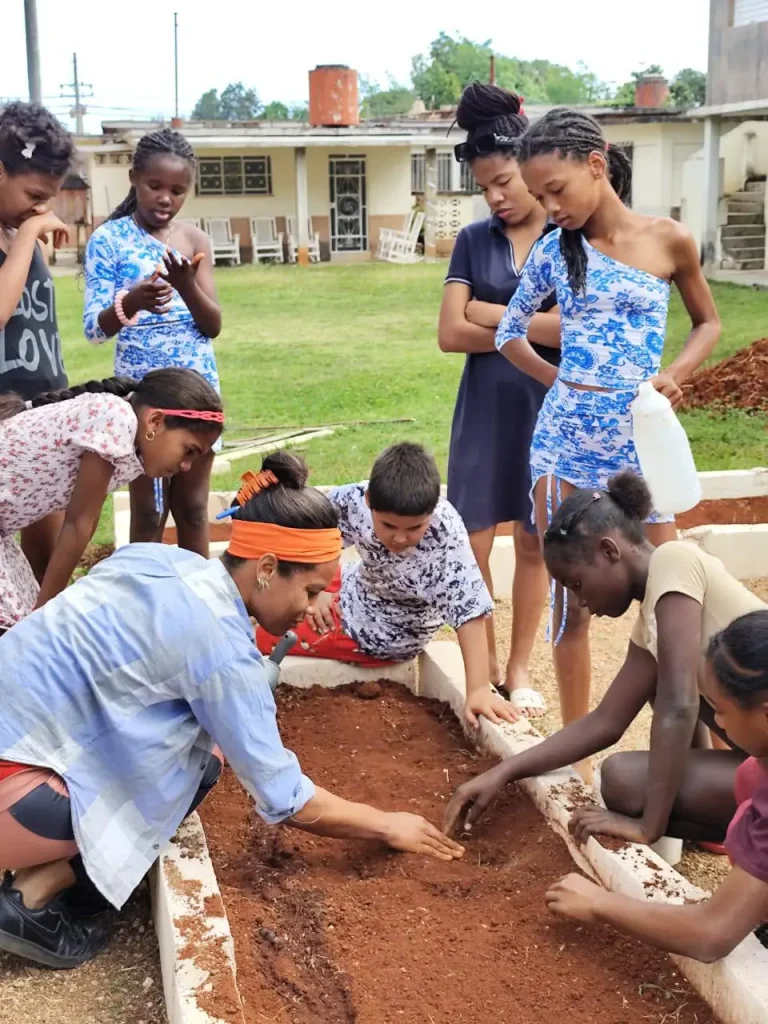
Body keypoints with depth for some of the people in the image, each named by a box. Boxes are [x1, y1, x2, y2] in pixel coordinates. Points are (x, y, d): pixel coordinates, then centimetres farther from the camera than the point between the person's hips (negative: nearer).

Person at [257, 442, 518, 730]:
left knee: (265, 636, -1)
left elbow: (469, 611, -39)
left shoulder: (446, 534, -39)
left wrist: (479, 689, -44)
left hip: (390, 635, -4)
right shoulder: (354, 499, -28)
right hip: (359, 590, 5)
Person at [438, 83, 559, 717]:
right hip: (484, 408, 2)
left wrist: (487, 313, -9)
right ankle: (484, 667, 20)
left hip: (549, 408, -2)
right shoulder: (474, 240, 4)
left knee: (535, 542, 8)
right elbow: (451, 333, -4)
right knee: (473, 541, 4)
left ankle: (520, 669, 22)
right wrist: (532, 329, -11)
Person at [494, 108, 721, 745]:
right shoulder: (554, 250, 3)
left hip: (639, 442, -1)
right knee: (572, 600, 8)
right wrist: (560, 381, 1)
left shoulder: (669, 240, -1)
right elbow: (510, 332, 15)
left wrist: (674, 375, -6)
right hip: (564, 441, 1)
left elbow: (709, 323, 12)